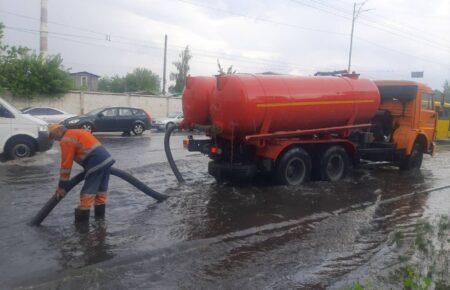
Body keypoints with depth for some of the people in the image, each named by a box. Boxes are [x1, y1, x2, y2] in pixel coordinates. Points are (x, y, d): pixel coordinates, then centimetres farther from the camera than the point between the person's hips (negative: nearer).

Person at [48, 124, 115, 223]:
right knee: (101, 190, 19)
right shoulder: (77, 132, 27)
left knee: (87, 193, -2)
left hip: (97, 163, -9)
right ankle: (100, 218, 30)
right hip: (106, 158, 9)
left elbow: (66, 164, -4)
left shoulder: (66, 140, -1)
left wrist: (61, 186, 2)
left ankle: (81, 224, 6)